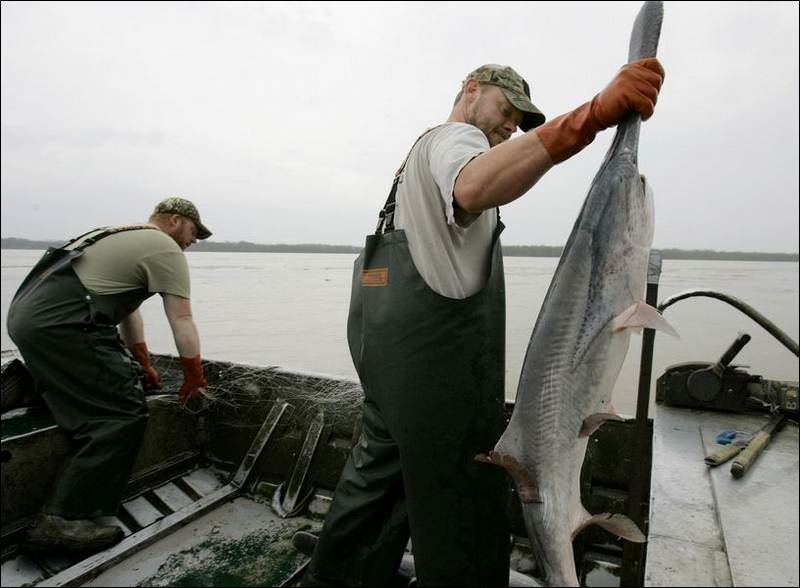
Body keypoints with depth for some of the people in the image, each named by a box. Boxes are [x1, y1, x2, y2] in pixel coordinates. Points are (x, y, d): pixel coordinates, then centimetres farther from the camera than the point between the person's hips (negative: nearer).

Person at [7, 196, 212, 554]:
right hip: (60, 324, -10)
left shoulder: (127, 239, 25)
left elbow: (128, 309, 28)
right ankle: (61, 520, -10)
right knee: (122, 415, -10)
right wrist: (194, 380, 5)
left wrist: (143, 366, 31)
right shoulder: (165, 249, -3)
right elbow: (182, 322, -5)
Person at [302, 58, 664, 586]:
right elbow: (472, 188, -30)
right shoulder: (454, 136, -3)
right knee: (463, 498, -3)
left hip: (385, 343, 11)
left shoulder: (422, 151, 30)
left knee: (381, 468, 20)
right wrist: (592, 115, -38)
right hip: (435, 349, -11)